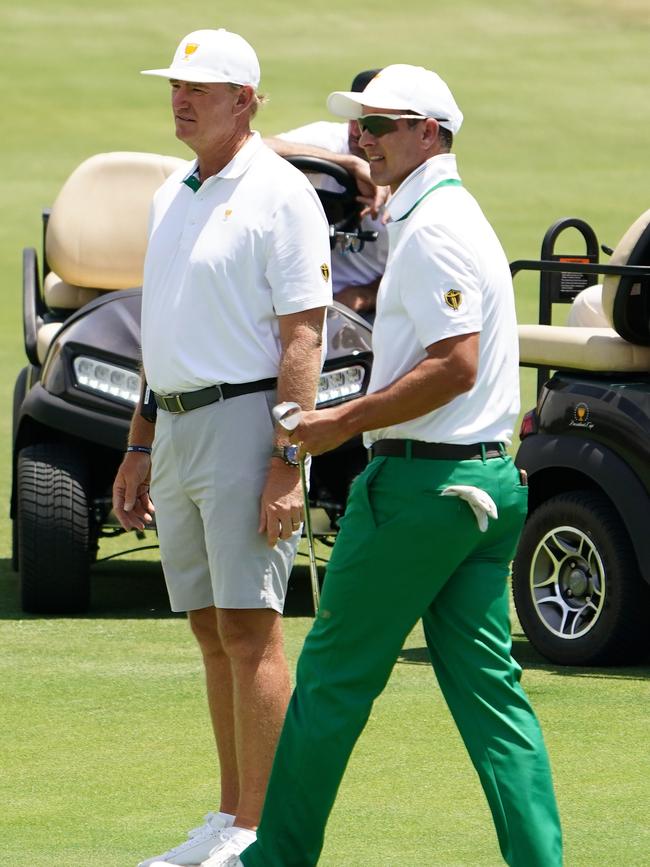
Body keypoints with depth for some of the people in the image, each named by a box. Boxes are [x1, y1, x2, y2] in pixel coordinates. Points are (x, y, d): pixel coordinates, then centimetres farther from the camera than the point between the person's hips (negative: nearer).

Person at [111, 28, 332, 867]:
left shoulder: (279, 196, -10)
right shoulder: (171, 195, 16)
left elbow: (302, 336, -15)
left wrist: (287, 462, -21)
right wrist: (140, 444, 20)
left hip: (245, 421, -8)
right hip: (176, 428, 8)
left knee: (250, 631, -9)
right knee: (212, 631, 10)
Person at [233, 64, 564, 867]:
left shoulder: (432, 231, -14)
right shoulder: (459, 217, 18)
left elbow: (455, 366, -22)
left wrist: (346, 421, -17)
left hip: (420, 482, -10)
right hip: (486, 479, 10)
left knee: (334, 672, 0)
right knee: (487, 685, 6)